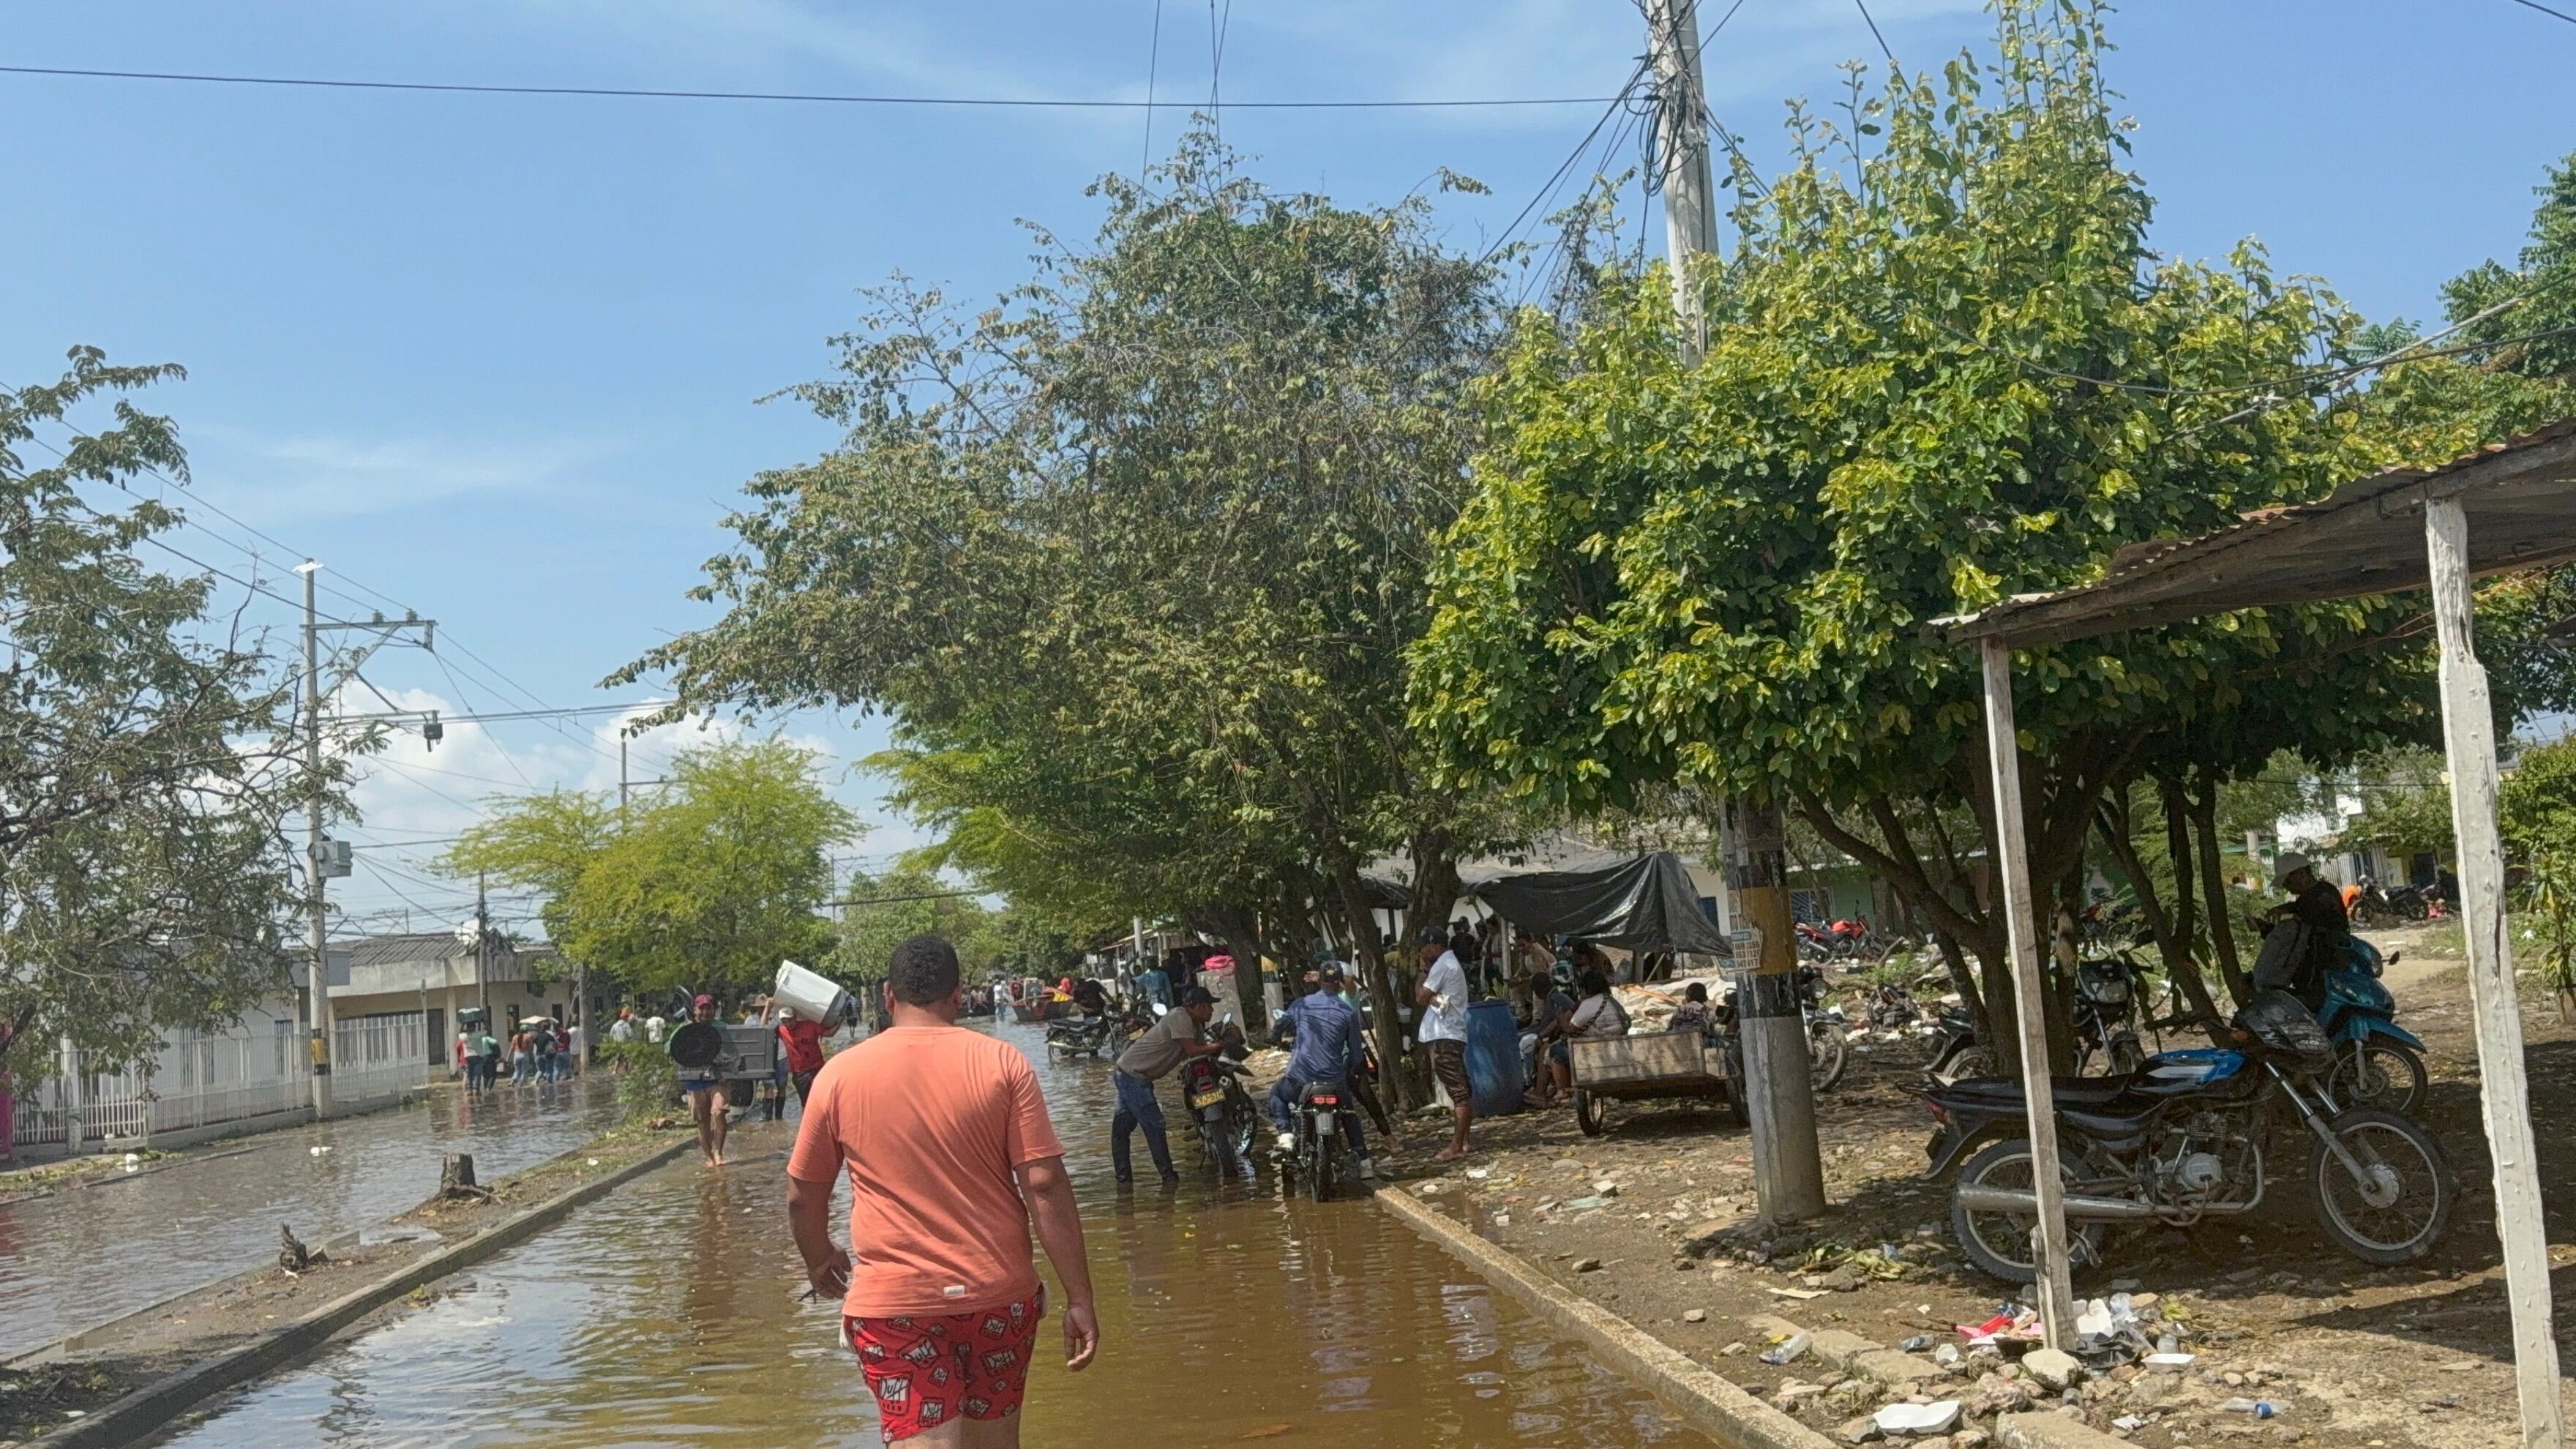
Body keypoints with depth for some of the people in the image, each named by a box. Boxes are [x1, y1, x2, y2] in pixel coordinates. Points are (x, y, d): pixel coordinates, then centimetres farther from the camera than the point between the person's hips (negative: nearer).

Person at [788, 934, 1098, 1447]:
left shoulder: (839, 1074, -1)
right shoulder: (1003, 1063, -4)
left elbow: (802, 1197, 8)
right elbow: (1044, 1184, -8)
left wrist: (819, 1260, 28)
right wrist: (1079, 1298, -3)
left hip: (893, 1302, -1)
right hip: (999, 1296, 2)